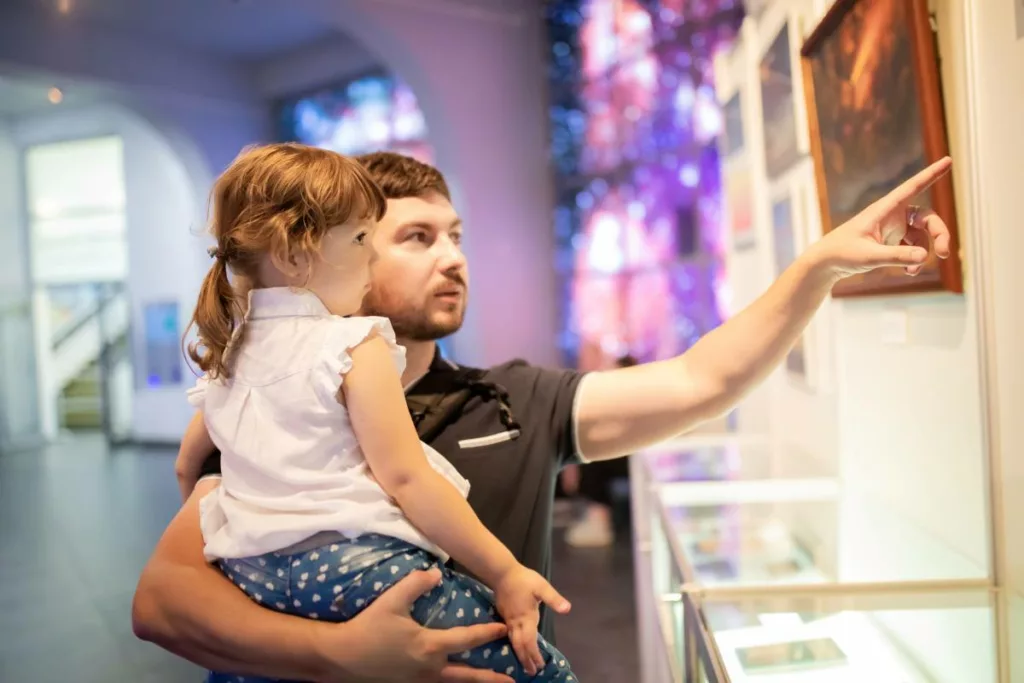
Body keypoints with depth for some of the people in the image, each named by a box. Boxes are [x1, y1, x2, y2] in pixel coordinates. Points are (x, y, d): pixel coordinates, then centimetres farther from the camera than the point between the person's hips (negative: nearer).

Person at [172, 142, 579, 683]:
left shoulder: (227, 353, 13)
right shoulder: (354, 347, -9)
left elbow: (187, 464, 25)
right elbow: (404, 477, -14)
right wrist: (505, 573, -10)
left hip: (251, 576, 8)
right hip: (356, 563, -7)